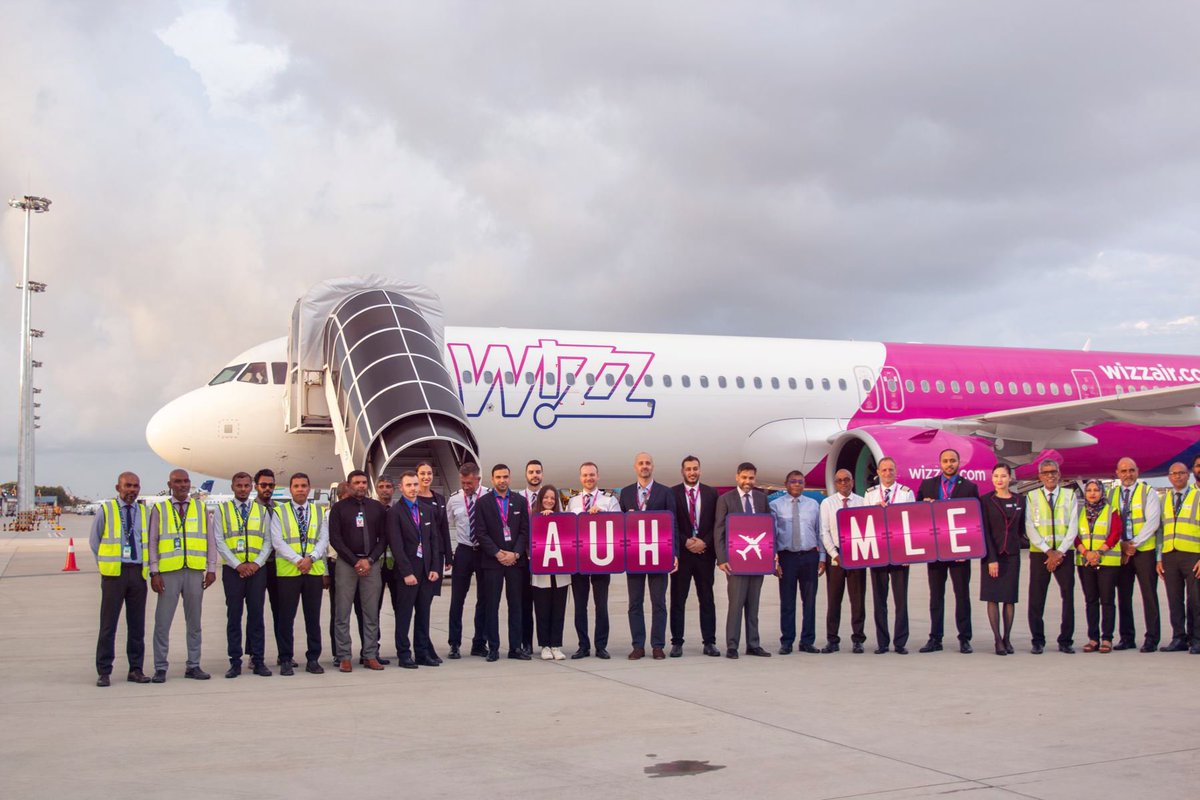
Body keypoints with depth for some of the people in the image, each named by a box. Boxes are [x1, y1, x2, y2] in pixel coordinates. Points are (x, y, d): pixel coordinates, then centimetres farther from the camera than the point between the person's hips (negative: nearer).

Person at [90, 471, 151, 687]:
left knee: (137, 623, 6)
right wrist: (104, 564, 7)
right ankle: (104, 672, 3)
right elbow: (94, 541, 11)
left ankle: (136, 669, 13)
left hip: (138, 572, 3)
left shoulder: (145, 512, 10)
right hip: (114, 573, -3)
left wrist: (151, 568, 9)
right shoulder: (105, 510, 3)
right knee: (108, 623, -3)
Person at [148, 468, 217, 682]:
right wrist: (154, 572, -5)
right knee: (163, 622, -2)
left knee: (194, 622, 7)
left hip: (195, 572, 2)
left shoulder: (200, 508, 11)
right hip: (169, 573, -2)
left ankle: (193, 666, 14)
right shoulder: (159, 510, 6)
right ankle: (160, 668, 5)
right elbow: (152, 542, 4)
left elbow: (210, 540, 10)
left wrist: (211, 569, 2)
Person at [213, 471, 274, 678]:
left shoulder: (262, 511, 10)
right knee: (234, 616, 2)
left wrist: (256, 563, -8)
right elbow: (219, 541, -2)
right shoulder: (221, 510, 5)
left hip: (257, 568, 1)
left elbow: (268, 542, 7)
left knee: (256, 614, 3)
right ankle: (235, 662, 5)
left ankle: (258, 660, 7)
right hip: (232, 569, -1)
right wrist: (238, 565, -10)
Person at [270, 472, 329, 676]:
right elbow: (277, 541, -5)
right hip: (287, 571, -2)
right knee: (286, 617, 1)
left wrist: (310, 558, -14)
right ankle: (286, 660, 7)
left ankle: (313, 659, 12)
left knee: (313, 617, 6)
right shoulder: (279, 512, 4)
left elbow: (324, 540, 4)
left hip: (314, 570, 2)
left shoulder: (320, 513, 11)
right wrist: (298, 560, -15)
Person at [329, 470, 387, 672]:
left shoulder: (378, 508, 10)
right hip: (346, 564, -2)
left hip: (371, 563, 2)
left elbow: (383, 538, 8)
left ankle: (370, 655, 6)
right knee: (342, 613, -2)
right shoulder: (339, 508, 3)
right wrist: (355, 561, -8)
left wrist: (369, 560, -6)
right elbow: (335, 539, -2)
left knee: (371, 613, 1)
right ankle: (344, 657, 2)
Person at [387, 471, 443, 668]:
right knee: (404, 614, 1)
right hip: (407, 571, -5)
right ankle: (404, 655, 6)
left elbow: (435, 540, 10)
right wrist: (407, 572, -14)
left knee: (423, 613, 9)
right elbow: (397, 546, -9)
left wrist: (435, 568, 1)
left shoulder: (428, 510, 11)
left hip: (427, 570, 5)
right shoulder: (395, 512, -4)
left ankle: (423, 652, 15)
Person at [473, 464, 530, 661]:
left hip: (514, 560, 2)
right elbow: (480, 533, -3)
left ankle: (515, 647, 9)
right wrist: (497, 554, -11)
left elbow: (525, 530, 5)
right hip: (491, 561, -2)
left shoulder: (520, 501, 9)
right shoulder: (483, 503, 2)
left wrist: (515, 554, -7)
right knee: (491, 606, 0)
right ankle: (493, 648, 5)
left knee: (515, 605, 4)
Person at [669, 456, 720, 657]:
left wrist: (704, 542, -7)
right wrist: (685, 542, -10)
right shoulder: (672, 493, 2)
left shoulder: (711, 493, 8)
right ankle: (677, 643, 6)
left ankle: (709, 642, 9)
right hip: (681, 552, -1)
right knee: (678, 600, 2)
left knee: (707, 600, 5)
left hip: (705, 552, 2)